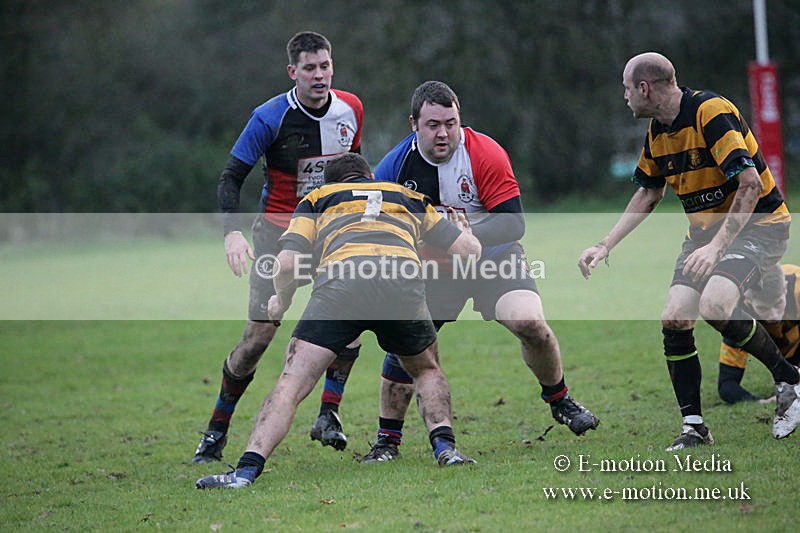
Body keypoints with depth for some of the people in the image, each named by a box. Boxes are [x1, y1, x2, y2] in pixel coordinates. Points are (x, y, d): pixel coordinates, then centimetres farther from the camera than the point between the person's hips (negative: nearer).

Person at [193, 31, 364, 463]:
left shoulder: (350, 109, -2)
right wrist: (232, 232, -25)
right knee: (258, 335, -8)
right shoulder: (269, 117, -15)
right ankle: (216, 430, 9)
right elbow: (231, 177, -12)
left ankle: (328, 415, -10)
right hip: (279, 229, -3)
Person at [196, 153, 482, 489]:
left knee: (291, 382, 2)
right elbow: (469, 250, 33)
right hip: (404, 279, 2)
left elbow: (286, 263, 15)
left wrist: (281, 301, 36)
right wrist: (466, 232, 57)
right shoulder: (411, 199, 37)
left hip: (340, 278, -2)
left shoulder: (317, 198, 31)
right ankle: (445, 447, 10)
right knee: (427, 370, 30)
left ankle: (246, 470, -13)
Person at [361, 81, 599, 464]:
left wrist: (466, 235, -36)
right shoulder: (394, 166, -12)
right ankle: (387, 442, 6)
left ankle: (559, 401, 4)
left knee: (530, 323, -24)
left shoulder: (486, 155, -21)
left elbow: (513, 223, -23)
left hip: (493, 257, -2)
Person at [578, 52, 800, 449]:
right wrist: (605, 246, 12)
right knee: (674, 319, -10)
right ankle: (694, 428, 0)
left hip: (757, 224, -8)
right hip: (705, 230, 8)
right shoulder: (657, 130, 6)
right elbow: (648, 194, 19)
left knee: (714, 305, -30)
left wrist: (718, 245, -32)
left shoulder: (711, 111, -21)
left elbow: (751, 184, -27)